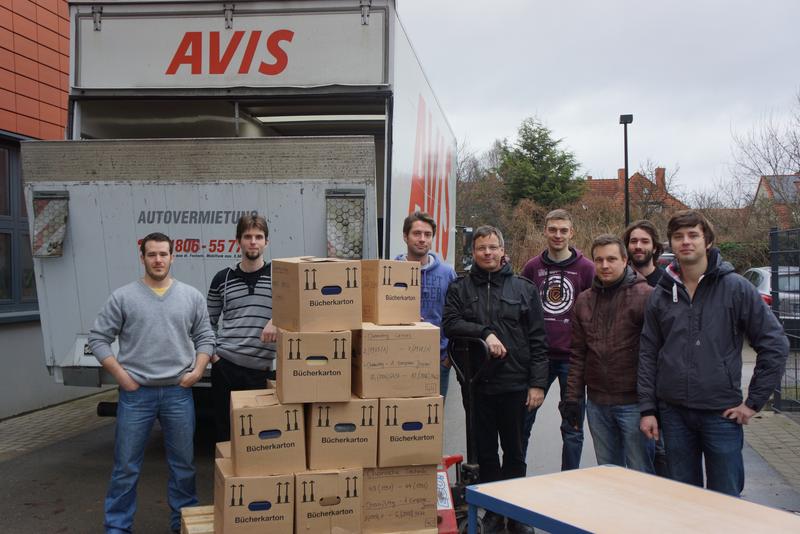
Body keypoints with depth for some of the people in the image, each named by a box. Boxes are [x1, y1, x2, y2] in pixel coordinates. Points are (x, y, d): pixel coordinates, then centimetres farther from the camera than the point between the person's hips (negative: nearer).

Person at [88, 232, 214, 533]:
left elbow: (205, 338, 11)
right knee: (126, 466, 5)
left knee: (183, 464, 11)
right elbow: (98, 339, 2)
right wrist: (121, 376, -6)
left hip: (178, 393, 2)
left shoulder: (192, 296, 6)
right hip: (135, 394, -1)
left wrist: (198, 370, -4)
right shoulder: (123, 297, 0)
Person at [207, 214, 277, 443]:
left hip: (264, 369, -1)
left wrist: (275, 320, -24)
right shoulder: (223, 278, 8)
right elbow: (209, 320, 17)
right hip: (226, 366, 2)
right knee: (226, 431, 8)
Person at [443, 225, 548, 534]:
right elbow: (450, 324, -8)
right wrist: (485, 332, -20)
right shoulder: (460, 289, 7)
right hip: (477, 384, 1)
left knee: (514, 453, 10)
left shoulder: (524, 289, 5)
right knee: (486, 453, 10)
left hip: (515, 385, 0)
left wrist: (537, 383, -4)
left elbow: (537, 341, 2)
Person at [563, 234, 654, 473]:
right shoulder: (584, 300, 10)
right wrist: (572, 397, 8)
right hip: (597, 403, 6)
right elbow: (578, 354, 12)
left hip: (634, 402, -5)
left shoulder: (645, 296, -8)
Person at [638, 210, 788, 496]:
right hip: (673, 413, 3)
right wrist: (647, 409, 2)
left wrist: (754, 401, -5)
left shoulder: (736, 288, -4)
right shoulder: (661, 294, 5)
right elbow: (648, 354, 7)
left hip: (722, 412, -2)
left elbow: (775, 344, -3)